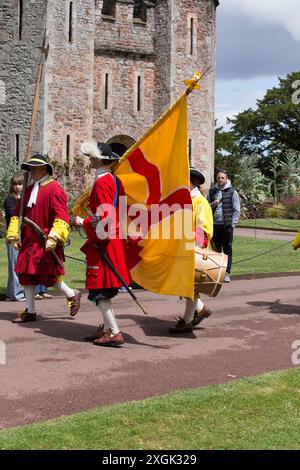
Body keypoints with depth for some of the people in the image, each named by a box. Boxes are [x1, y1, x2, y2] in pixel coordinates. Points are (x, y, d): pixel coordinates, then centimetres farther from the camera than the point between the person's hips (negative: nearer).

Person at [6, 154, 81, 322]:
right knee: (27, 276, 9)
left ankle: (72, 294, 21)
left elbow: (62, 217, -17)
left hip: (46, 244, -8)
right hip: (29, 242, 8)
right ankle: (30, 312, 21)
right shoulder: (29, 190, 14)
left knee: (49, 276, -4)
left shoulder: (54, 188, -10)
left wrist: (54, 237, -25)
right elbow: (18, 213, 18)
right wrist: (13, 235, 9)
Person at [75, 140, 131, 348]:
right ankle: (107, 328, 24)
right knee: (105, 289, 16)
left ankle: (115, 333, -4)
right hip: (114, 239, 10)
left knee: (99, 290, -5)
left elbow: (103, 217, -22)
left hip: (103, 243, -10)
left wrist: (83, 222, -9)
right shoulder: (113, 179, 12)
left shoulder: (101, 182, -16)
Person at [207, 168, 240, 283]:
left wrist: (233, 224, -7)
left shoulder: (232, 192, 2)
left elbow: (237, 210, 1)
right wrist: (213, 204, -6)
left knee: (227, 250, -2)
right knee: (216, 250, 7)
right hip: (215, 225, 3)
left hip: (227, 225, -3)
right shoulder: (212, 191, 12)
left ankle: (227, 274, 0)